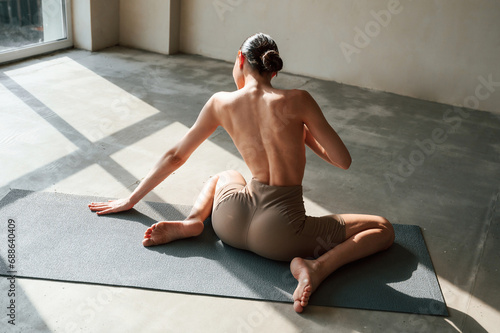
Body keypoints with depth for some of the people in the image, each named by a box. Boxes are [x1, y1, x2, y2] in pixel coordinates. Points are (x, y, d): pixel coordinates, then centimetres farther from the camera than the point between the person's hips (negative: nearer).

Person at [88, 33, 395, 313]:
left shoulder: (221, 103, 3)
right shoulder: (298, 101, -7)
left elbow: (175, 156, 11)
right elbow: (343, 160, -3)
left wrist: (131, 200, 24)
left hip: (232, 223, 4)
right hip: (279, 233, -4)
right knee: (384, 229, 12)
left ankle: (191, 221, 8)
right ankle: (318, 266, -14)